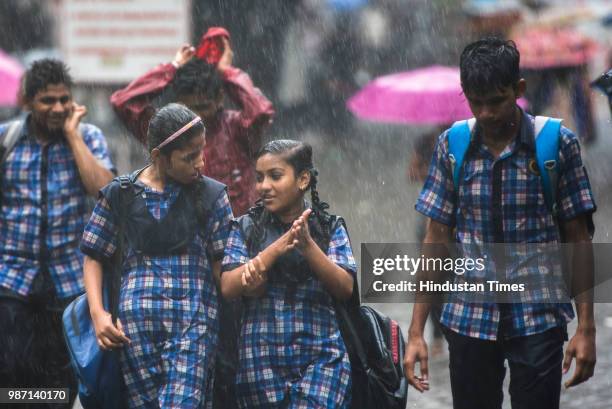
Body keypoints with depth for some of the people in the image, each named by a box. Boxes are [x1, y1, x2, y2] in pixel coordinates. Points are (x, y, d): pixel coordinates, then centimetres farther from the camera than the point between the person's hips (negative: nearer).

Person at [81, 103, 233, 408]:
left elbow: (221, 263, 6)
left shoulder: (212, 195, 7)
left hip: (195, 323, -1)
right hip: (136, 319, 1)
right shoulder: (121, 194, 7)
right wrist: (98, 313, 0)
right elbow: (94, 257, 12)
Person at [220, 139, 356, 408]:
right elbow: (228, 287, -5)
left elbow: (345, 288, -5)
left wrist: (308, 246, -18)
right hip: (262, 360, 2)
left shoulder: (330, 228, 7)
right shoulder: (246, 228, 7)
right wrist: (278, 247, -15)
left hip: (322, 358, -2)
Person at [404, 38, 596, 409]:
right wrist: (416, 332, 2)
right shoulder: (452, 147, 3)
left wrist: (586, 327, -4)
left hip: (539, 319, -2)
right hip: (470, 319, 2)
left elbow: (578, 238, 0)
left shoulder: (558, 144, -4)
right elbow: (437, 239, 5)